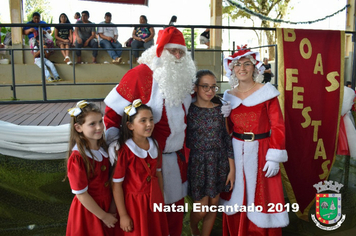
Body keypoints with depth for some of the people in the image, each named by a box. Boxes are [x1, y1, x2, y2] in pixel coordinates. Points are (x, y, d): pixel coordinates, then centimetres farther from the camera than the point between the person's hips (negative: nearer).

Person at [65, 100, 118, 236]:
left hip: (107, 205, 6)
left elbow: (108, 179, 3)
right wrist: (103, 216, -12)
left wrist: (112, 205, -5)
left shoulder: (103, 149, -4)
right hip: (88, 210, -6)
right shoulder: (77, 158, -24)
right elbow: (81, 194, -19)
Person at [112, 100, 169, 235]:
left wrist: (161, 199, 13)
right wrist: (123, 215, -13)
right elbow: (117, 185, -17)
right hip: (134, 204, -5)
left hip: (154, 201, 6)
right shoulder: (124, 151, -21)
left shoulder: (154, 146, -1)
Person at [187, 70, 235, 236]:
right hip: (198, 164, -3)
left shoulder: (220, 109, 1)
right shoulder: (188, 110, -6)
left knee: (213, 206, 11)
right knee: (201, 209, 3)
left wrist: (232, 169, 2)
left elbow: (226, 138, 2)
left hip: (219, 163, 3)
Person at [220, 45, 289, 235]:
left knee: (260, 198, 4)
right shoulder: (229, 96, 7)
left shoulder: (266, 92, -4)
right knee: (236, 199, 12)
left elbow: (277, 126, -7)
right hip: (236, 152, 3)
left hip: (260, 151, -3)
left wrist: (274, 157, -12)